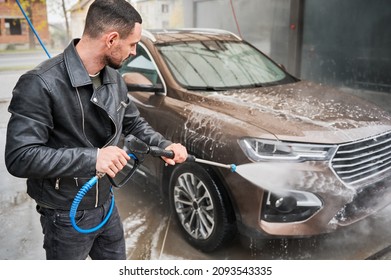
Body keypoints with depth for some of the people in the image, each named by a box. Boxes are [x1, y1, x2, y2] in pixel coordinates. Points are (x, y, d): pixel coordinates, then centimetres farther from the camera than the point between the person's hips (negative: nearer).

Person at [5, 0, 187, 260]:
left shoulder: (114, 79, -3)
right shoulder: (41, 84, -26)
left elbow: (133, 122, 12)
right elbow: (19, 157, -28)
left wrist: (164, 145, -4)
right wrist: (91, 158, -35)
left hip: (106, 203, 7)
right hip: (67, 215, -6)